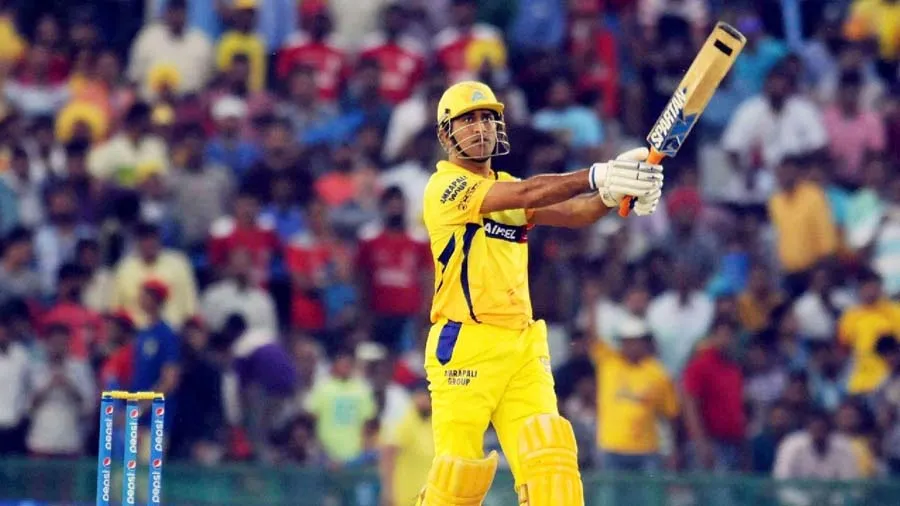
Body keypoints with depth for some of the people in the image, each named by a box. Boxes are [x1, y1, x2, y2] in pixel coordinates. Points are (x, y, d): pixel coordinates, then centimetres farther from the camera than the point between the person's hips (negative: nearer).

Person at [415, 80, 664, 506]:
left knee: (550, 456, -8)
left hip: (523, 348, 6)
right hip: (464, 346, -6)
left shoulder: (508, 187, 17)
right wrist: (596, 177, -33)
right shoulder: (445, 186, -5)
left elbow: (571, 213, -1)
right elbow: (525, 194, -21)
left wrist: (615, 193, -23)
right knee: (458, 471, -6)